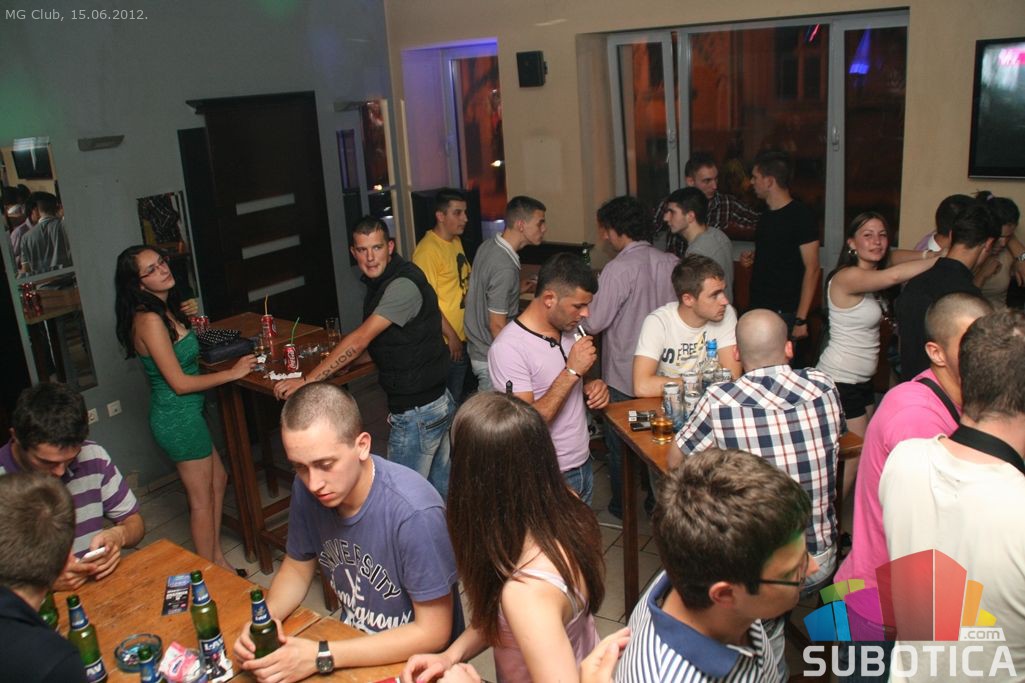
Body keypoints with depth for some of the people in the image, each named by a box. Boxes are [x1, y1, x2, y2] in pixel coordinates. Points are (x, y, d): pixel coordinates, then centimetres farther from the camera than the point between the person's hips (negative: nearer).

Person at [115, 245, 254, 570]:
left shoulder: (164, 311, 5)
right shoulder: (150, 320, -23)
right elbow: (179, 383, -22)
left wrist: (186, 320, 8)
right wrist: (233, 372, -13)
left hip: (183, 413, 10)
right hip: (178, 418, -10)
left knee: (217, 480, 21)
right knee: (202, 500, 5)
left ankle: (217, 559, 35)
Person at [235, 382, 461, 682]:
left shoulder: (415, 513, -29)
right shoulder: (306, 489, -11)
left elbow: (433, 632, -20)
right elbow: (297, 565, 7)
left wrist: (322, 657, -22)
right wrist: (265, 617, -13)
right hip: (352, 644, 5)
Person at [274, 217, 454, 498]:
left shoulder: (403, 285, -21)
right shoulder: (381, 282, 10)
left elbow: (360, 340, -26)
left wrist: (307, 380, -24)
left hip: (418, 412, -10)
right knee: (440, 486, 20)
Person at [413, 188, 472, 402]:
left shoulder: (456, 242, 11)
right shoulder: (427, 250, -18)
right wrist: (451, 336, -17)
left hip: (462, 337, 9)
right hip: (446, 343, -9)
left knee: (458, 398, 18)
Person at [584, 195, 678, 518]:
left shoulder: (619, 268, -23)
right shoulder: (670, 263, -4)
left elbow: (593, 323, -22)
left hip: (624, 375, -6)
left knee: (619, 443, 13)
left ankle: (622, 505, 27)